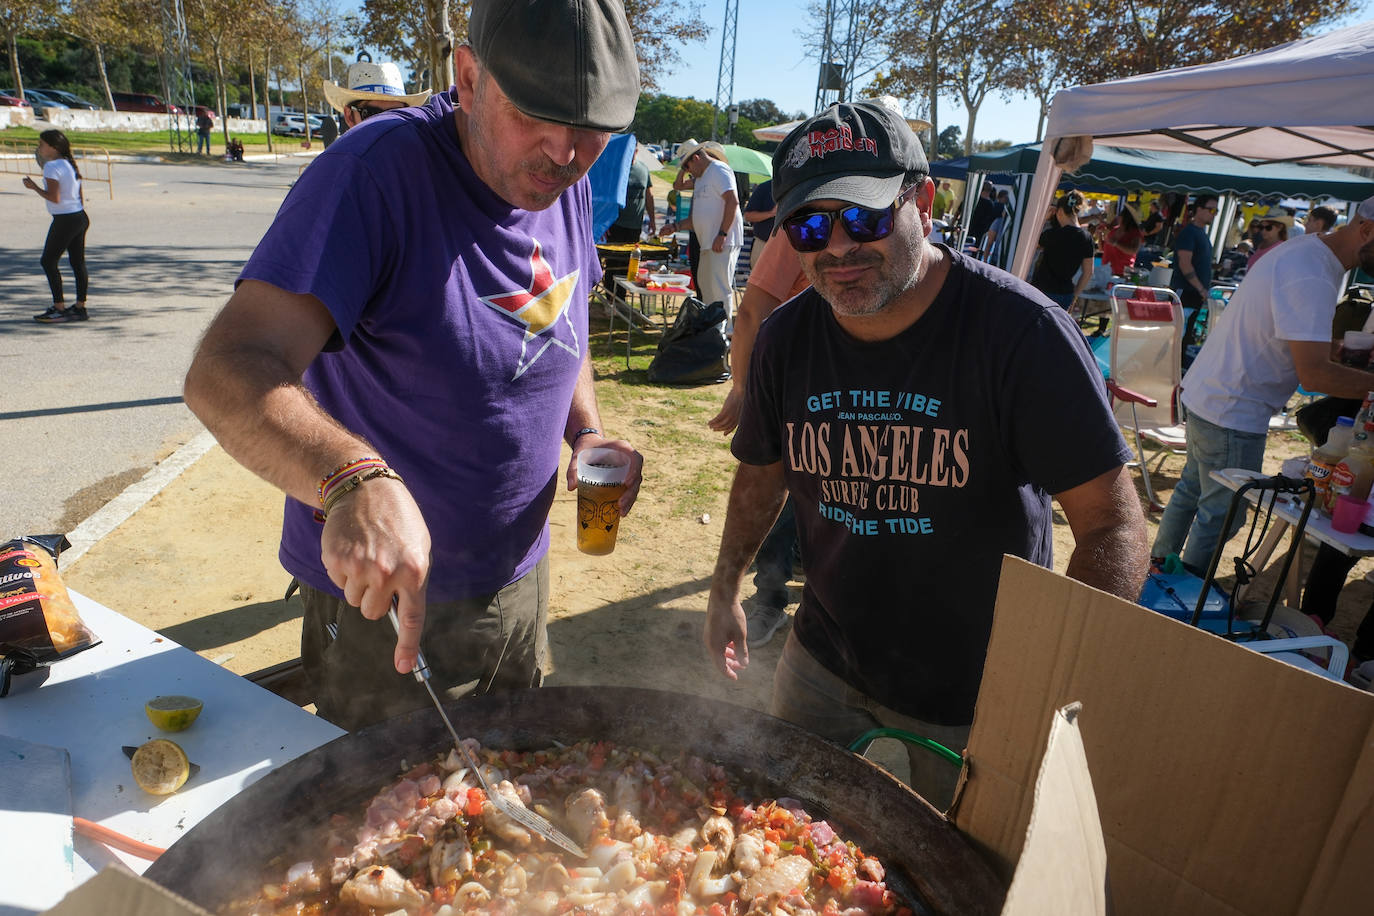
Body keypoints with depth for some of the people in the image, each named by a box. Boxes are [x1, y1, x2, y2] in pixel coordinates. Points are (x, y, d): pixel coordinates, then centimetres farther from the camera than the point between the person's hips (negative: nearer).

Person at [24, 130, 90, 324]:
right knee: (77, 262, 11)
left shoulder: (52, 167, -14)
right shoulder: (70, 164, 12)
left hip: (65, 220, -9)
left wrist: (34, 187, -6)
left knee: (48, 262, 0)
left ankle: (59, 308, 0)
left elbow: (54, 197, -19)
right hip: (80, 217, 9)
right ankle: (80, 307, 15)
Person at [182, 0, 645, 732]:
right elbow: (224, 372, -32)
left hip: (520, 577, 6)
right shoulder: (378, 171, -24)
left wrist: (585, 431, -4)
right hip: (382, 598, -6)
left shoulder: (568, 184, -3)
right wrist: (354, 478, -51)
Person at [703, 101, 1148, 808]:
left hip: (976, 692, -3)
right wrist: (725, 591, 11)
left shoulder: (1021, 333, -22)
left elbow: (1112, 524, -20)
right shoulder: (785, 339, -8)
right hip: (822, 661, 4)